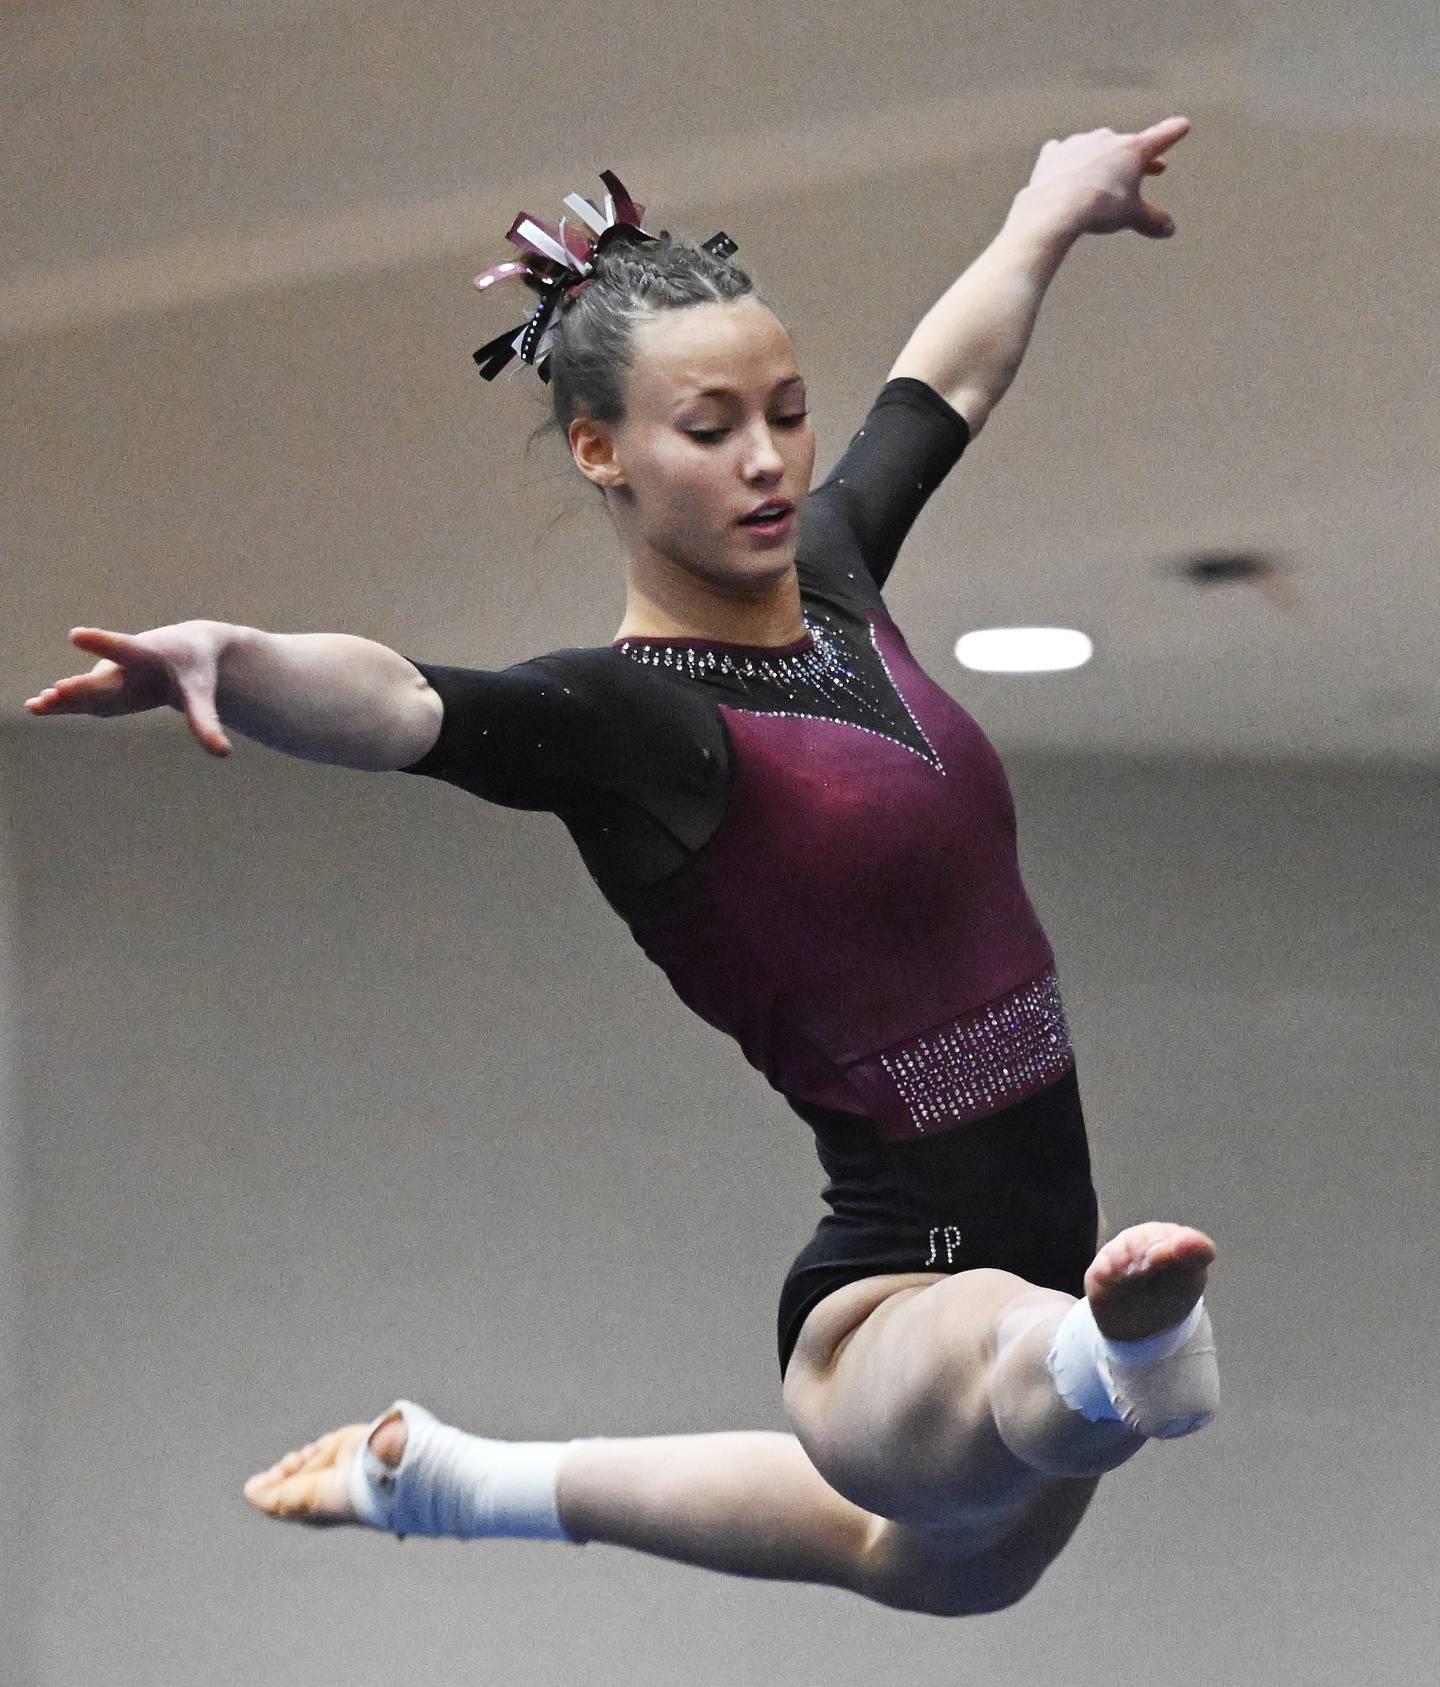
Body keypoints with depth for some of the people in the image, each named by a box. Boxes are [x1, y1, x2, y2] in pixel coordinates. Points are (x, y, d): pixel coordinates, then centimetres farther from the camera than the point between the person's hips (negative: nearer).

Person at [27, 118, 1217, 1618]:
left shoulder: (830, 569, 4)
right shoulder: (622, 718, -19)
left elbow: (947, 374, 25)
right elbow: (398, 707, -41)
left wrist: (1052, 209, 41)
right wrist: (225, 660, -62)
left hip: (1046, 1247, 9)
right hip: (894, 1296, -9)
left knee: (941, 1563, 33)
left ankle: (490, 1482, 50)